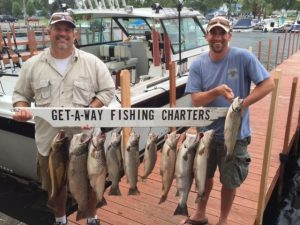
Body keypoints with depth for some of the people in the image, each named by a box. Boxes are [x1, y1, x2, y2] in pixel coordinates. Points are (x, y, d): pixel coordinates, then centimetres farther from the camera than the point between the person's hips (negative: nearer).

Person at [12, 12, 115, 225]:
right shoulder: (32, 65, 2)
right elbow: (20, 94, 10)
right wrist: (22, 109, -12)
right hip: (49, 140, 2)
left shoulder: (92, 62, -3)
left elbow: (108, 90, 0)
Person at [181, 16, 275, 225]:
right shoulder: (198, 64, -6)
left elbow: (268, 83, -11)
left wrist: (242, 105, -21)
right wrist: (216, 91, -29)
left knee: (230, 182, 14)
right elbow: (196, 100, -10)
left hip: (235, 135, -2)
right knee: (204, 176, 20)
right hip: (207, 132, 3)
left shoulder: (243, 57, -13)